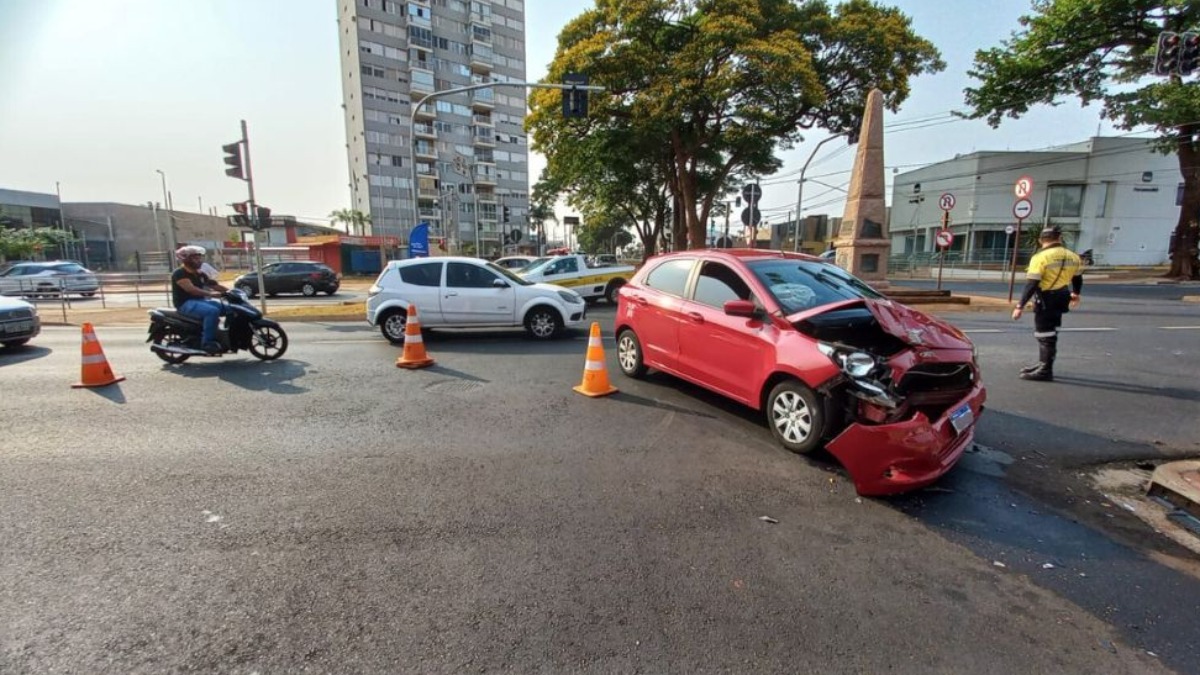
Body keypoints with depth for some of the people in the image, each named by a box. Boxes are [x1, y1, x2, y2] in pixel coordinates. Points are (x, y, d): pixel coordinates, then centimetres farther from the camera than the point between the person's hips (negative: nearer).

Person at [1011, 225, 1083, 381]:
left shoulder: (1040, 257, -17)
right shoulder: (1072, 257, 8)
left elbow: (1031, 284, -22)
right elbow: (1078, 278, 23)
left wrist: (1020, 306, -20)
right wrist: (1075, 294, 41)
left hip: (1046, 299, -8)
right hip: (1061, 298, 8)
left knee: (1045, 334, -2)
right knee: (1049, 333, 19)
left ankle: (1045, 370, 2)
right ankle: (1043, 364, 30)